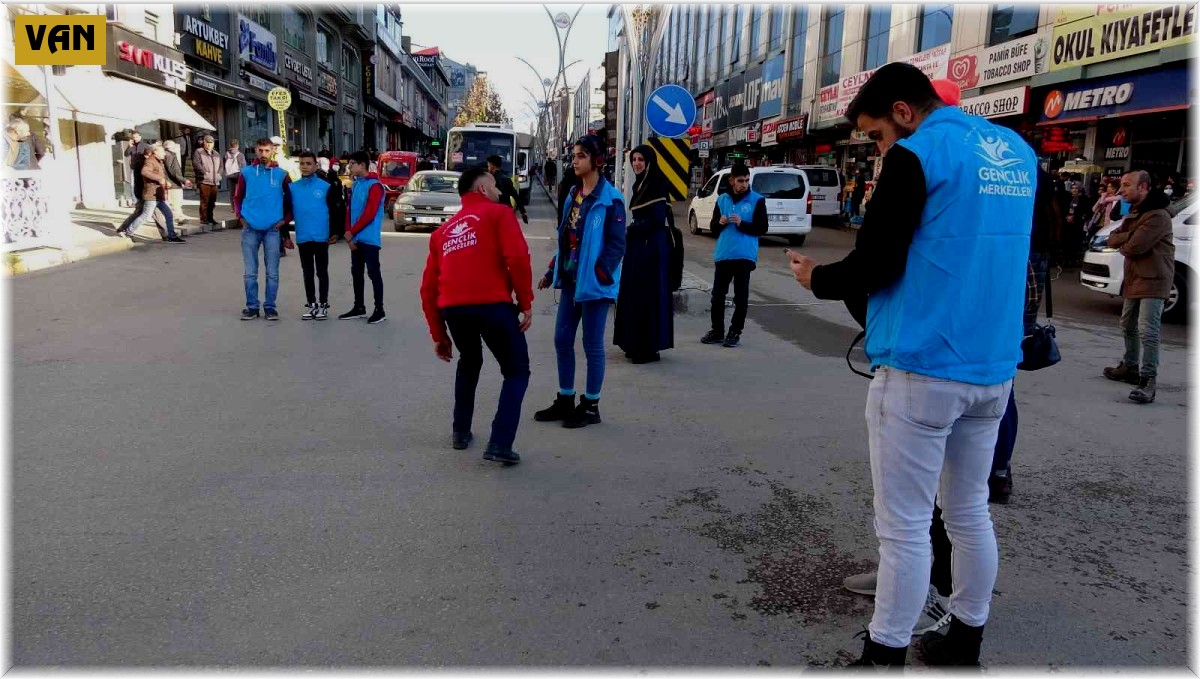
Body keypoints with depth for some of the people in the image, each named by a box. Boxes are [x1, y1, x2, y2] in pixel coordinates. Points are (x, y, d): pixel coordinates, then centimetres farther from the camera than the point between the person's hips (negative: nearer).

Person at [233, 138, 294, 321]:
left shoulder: (281, 174, 2)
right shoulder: (246, 173, 4)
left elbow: (291, 199, 8)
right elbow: (237, 198, 11)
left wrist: (285, 220, -1)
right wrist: (240, 217, 0)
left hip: (273, 229, -1)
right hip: (250, 229, 1)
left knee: (272, 273, 3)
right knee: (250, 272, 4)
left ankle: (270, 307, 12)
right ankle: (252, 306, 14)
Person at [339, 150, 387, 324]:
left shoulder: (374, 185, -11)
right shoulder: (355, 185, 14)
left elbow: (369, 214, -16)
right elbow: (349, 210, 13)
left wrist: (352, 232, -11)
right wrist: (349, 233, 0)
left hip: (369, 238, -8)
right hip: (355, 238, 8)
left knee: (373, 272, -5)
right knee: (356, 272, 12)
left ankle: (379, 310, 0)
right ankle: (359, 307, 21)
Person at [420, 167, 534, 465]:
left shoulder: (443, 230, 26)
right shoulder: (498, 213, 11)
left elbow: (428, 288, 21)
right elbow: (517, 259, -8)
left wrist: (438, 335, 25)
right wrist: (526, 303, 0)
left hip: (452, 308, 5)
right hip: (492, 304, -5)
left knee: (469, 364, 31)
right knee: (517, 371, 10)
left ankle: (460, 432, 31)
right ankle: (500, 444, -4)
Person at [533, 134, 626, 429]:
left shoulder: (610, 199, -11)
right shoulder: (574, 195, 12)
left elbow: (617, 245, -13)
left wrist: (598, 276, -21)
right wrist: (552, 271, 15)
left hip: (594, 283, -8)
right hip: (570, 280, 8)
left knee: (592, 345, 2)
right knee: (562, 339, 11)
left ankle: (591, 406, 15)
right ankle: (565, 400, 25)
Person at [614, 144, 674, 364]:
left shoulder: (656, 185, -12)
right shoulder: (640, 184, 14)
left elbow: (658, 219, -19)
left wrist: (632, 228, -8)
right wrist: (633, 229, 2)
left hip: (652, 247, -9)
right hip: (638, 246, 10)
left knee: (648, 295, -6)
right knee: (635, 294, 12)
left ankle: (649, 348, 1)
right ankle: (636, 344, 20)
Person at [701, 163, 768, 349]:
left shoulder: (757, 200, -1)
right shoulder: (722, 199, 10)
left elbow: (762, 228, -4)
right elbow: (712, 226, 13)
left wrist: (742, 224, -17)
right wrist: (720, 222, -9)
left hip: (745, 256, -3)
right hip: (723, 255, 4)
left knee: (741, 297, 2)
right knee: (718, 295, 6)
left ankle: (735, 333, 11)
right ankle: (717, 331, 17)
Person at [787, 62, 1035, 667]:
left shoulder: (918, 153, -11)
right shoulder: (1018, 152, 14)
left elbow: (874, 267, -14)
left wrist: (817, 279, 3)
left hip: (922, 369, -8)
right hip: (993, 368, 8)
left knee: (904, 527, -1)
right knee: (969, 512, 18)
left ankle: (884, 655, 9)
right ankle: (965, 643, 31)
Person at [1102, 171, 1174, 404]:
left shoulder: (1157, 216, -17)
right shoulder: (1135, 213, 17)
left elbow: (1134, 247, -24)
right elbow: (1112, 239, 9)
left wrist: (1123, 244, -1)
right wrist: (1129, 236, -13)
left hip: (1153, 280, -11)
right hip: (1134, 278, 11)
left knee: (1148, 331, -17)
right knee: (1128, 326, 21)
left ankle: (1148, 381, -19)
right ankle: (1130, 368, 35)